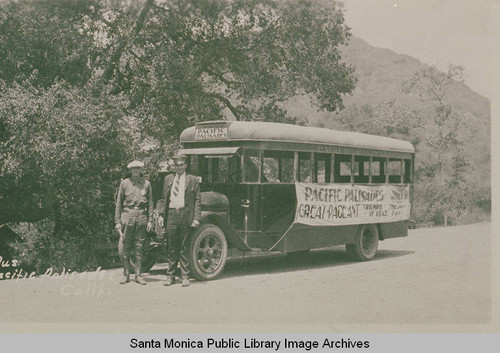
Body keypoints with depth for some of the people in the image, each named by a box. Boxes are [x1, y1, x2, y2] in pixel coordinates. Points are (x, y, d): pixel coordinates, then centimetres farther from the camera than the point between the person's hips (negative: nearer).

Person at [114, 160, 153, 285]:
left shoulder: (146, 183, 9)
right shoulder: (124, 183, 5)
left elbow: (150, 203, 10)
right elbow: (118, 203, 7)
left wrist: (150, 220, 4)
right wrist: (117, 221, 2)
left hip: (142, 217, 1)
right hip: (127, 215, -1)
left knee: (139, 247, 4)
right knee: (124, 248, -3)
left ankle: (138, 275, 12)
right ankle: (126, 274, 10)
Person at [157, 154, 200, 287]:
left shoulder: (192, 180, 6)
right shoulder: (168, 179, 15)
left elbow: (197, 200, 1)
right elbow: (164, 198, 14)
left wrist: (196, 218, -7)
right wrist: (161, 214, 4)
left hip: (185, 215, -2)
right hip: (171, 214, 2)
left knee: (184, 247, 1)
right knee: (171, 247, 5)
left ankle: (185, 276, 8)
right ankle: (170, 275, 13)